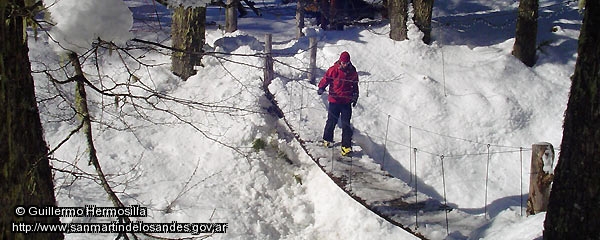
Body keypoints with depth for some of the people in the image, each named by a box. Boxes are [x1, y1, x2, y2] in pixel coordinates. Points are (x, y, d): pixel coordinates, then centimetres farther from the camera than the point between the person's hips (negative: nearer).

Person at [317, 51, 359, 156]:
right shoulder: (334, 70, -6)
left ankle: (346, 146, -4)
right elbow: (326, 79, 1)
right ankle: (327, 139, 31)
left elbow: (355, 85, 17)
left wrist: (355, 96, 13)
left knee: (346, 124, -3)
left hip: (347, 102, 1)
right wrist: (321, 88, -15)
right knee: (332, 121, 7)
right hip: (334, 100, -1)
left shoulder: (352, 72, 4)